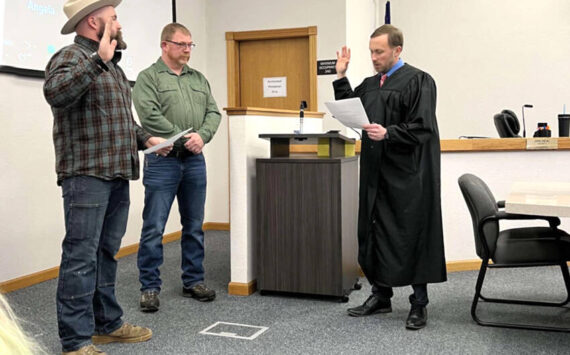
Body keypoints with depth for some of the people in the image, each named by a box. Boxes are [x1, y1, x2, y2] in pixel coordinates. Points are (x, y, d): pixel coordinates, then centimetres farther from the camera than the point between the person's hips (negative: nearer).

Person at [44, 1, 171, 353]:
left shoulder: (112, 66, 22)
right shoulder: (72, 57, -7)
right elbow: (56, 93, -28)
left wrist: (146, 138, 15)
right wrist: (97, 59, -27)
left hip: (118, 175, 9)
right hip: (87, 175, -9)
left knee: (107, 252, 14)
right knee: (82, 256, -6)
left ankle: (108, 324, 24)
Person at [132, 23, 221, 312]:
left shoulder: (199, 79, 16)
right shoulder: (148, 77, -1)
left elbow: (213, 113, 8)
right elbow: (149, 116, -14)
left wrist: (201, 136, -11)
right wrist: (184, 138, -15)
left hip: (195, 161, 5)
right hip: (162, 161, -5)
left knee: (194, 226, 11)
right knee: (154, 228, -2)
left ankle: (193, 281, 23)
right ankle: (150, 287, 9)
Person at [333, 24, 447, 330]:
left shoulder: (418, 81, -6)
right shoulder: (370, 84, 15)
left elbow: (422, 128, -14)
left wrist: (388, 134, -26)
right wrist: (341, 78, 11)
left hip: (407, 176, -7)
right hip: (376, 173, 7)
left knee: (411, 237, 0)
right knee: (375, 234, 11)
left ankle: (419, 304, 13)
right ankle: (381, 296, 25)